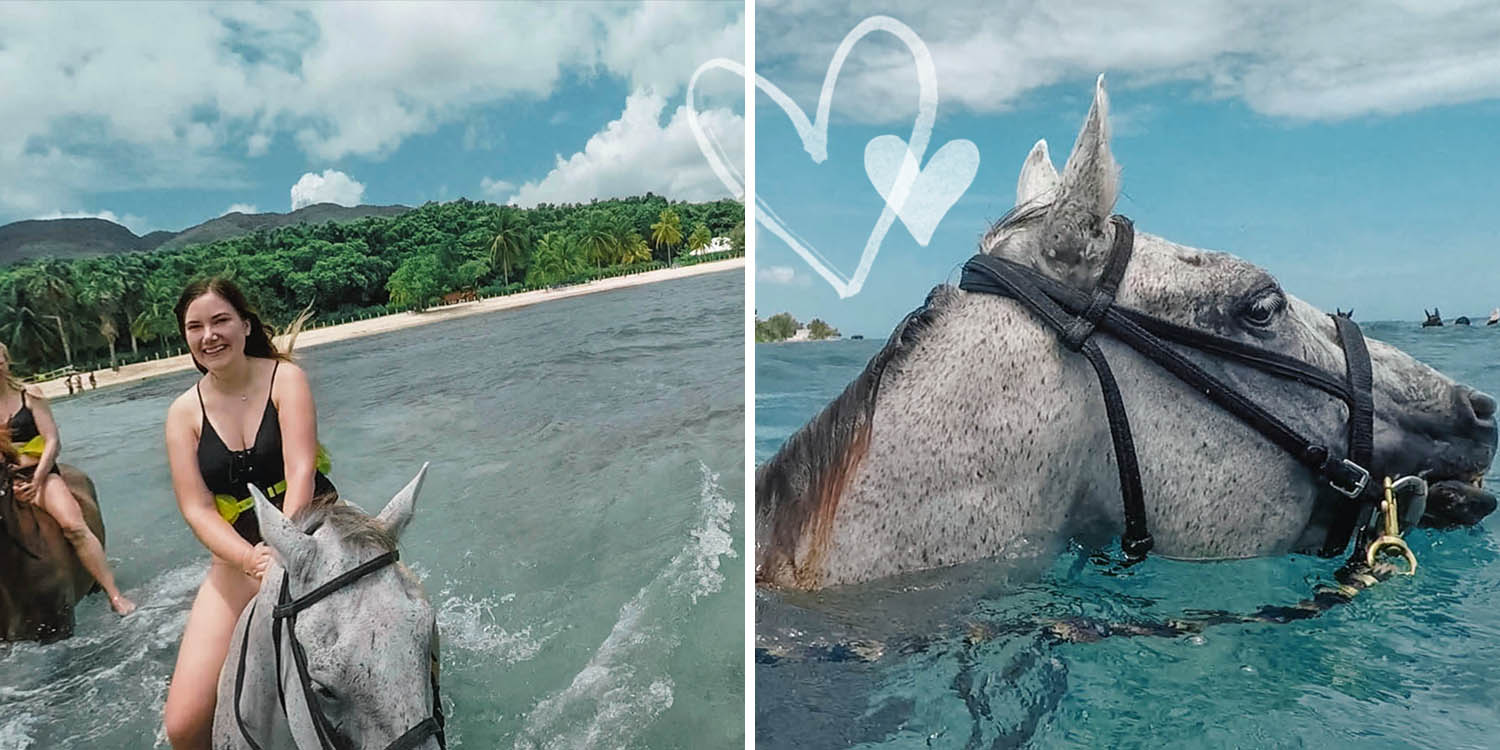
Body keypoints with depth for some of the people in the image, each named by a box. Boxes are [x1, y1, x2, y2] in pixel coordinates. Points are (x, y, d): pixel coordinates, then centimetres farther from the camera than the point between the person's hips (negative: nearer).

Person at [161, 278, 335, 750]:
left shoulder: (285, 378, -6)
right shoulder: (184, 412, 3)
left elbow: (300, 471, -17)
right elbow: (196, 508, -6)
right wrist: (252, 559, -25)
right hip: (238, 559, 3)